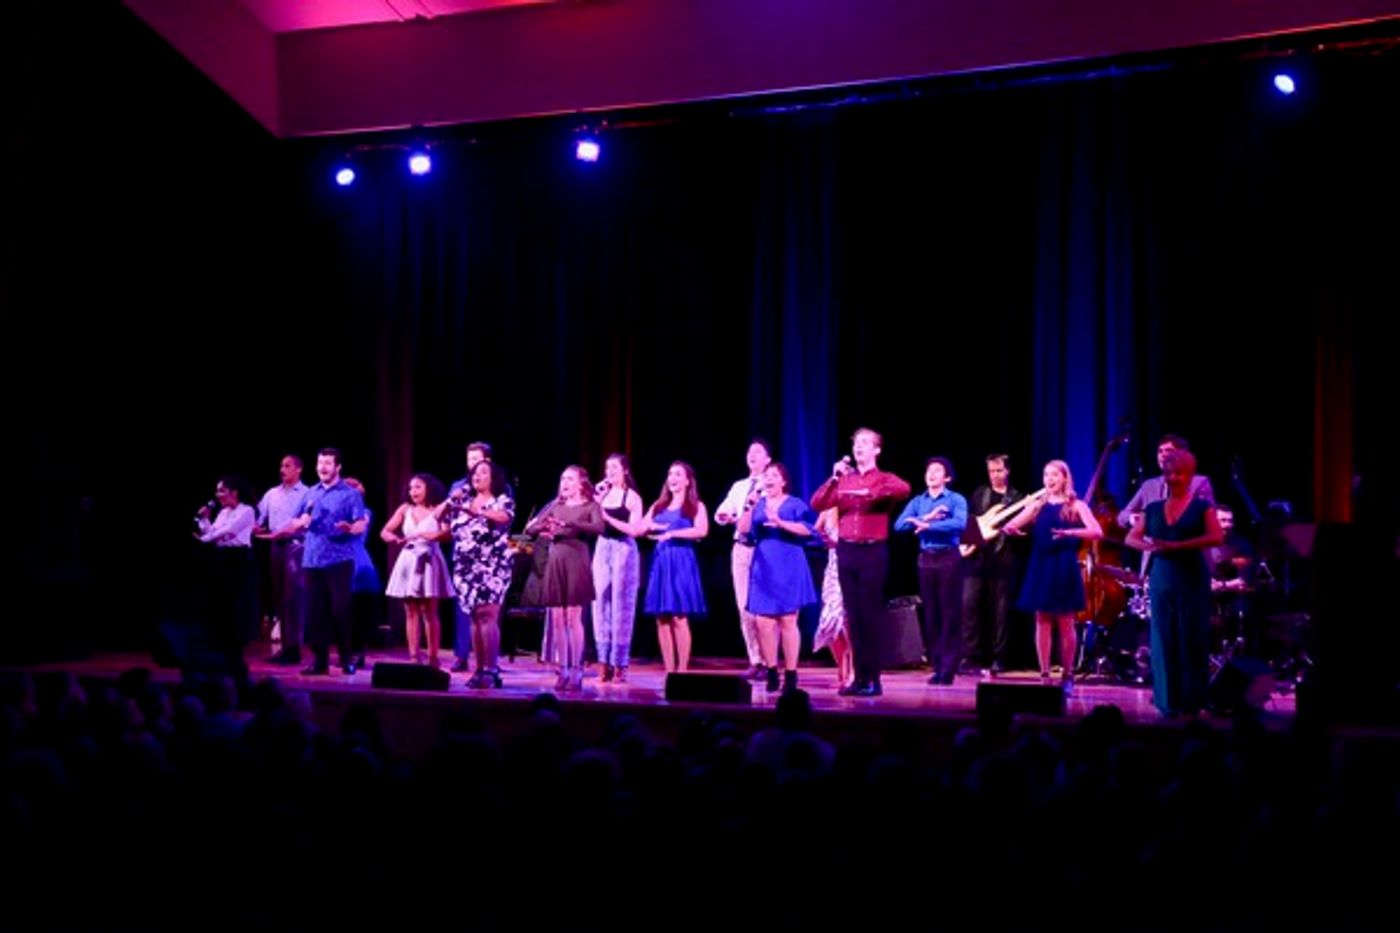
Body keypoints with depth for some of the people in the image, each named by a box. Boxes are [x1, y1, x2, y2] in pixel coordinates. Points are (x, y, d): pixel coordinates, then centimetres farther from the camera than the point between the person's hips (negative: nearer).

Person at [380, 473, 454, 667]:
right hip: (408, 563, 4)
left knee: (429, 613, 0)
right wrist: (394, 538, -16)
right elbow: (384, 531, 7)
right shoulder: (405, 509, 9)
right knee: (411, 613, 3)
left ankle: (433, 657, 3)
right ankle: (414, 657, 6)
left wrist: (421, 535, -28)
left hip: (429, 563, -4)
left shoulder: (438, 510, -2)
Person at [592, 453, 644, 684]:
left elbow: (634, 529, -13)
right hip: (602, 548, 5)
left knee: (621, 606, -3)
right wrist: (596, 499, -4)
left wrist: (608, 517, -16)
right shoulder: (603, 494, 11)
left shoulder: (632, 497, -3)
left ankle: (620, 665, 1)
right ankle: (605, 663, 8)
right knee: (601, 604, 3)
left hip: (624, 550, -5)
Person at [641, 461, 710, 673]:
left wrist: (672, 533, -15)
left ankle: (682, 670, -6)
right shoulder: (659, 506, 17)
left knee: (679, 617, -10)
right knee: (662, 619, 2)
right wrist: (655, 528, -11)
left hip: (681, 562, -5)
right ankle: (669, 671, 6)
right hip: (660, 562, 5)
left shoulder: (695, 506, 3)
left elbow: (702, 530, -15)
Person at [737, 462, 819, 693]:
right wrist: (749, 507, -11)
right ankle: (771, 672, 10)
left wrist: (780, 523, -21)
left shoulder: (795, 504, 2)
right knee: (762, 622, -1)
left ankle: (791, 674, 3)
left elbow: (807, 529, -12)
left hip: (788, 569, -4)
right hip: (763, 569, 4)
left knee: (787, 622, -3)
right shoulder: (757, 504, 13)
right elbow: (743, 529, 0)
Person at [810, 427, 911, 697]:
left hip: (873, 552, -4)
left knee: (871, 615, -4)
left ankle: (872, 678, 0)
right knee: (853, 615, 6)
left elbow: (904, 489, -21)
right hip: (846, 551, 4)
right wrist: (834, 478, -8)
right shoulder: (844, 480, 14)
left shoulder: (884, 480, 2)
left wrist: (871, 492, -23)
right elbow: (817, 504, 2)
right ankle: (859, 677, 10)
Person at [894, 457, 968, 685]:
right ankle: (937, 666, 12)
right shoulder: (917, 501, 11)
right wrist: (926, 517, -14)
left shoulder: (956, 499, 0)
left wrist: (928, 525, -17)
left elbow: (960, 523, -19)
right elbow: (899, 525, -3)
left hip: (949, 558, -4)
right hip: (926, 559, 4)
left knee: (950, 612, -3)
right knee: (930, 613, 5)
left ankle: (948, 668, 0)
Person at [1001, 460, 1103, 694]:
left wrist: (1071, 532, -29)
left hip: (1064, 569, -3)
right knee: (1042, 622, 4)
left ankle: (1067, 676, 10)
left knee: (1065, 624, 2)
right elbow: (1012, 525, 4)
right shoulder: (1038, 505, 11)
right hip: (1040, 568, 3)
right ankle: (1044, 675, 9)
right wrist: (1008, 528, -20)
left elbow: (1098, 532, -13)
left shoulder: (1076, 506, 0)